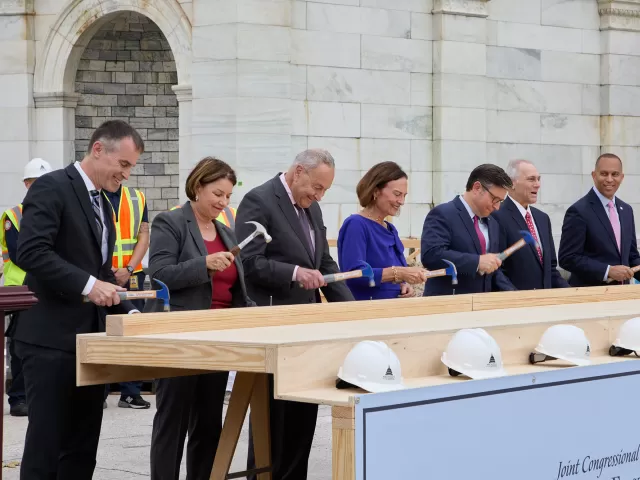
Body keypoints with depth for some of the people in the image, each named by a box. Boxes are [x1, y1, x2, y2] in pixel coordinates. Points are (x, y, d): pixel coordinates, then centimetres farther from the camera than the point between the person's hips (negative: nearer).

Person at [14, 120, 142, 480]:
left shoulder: (102, 204, 18)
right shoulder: (51, 189, -9)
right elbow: (32, 252, -21)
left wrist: (128, 312, 9)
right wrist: (87, 285, -24)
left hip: (90, 339, 9)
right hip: (52, 340, -9)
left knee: (82, 449, 9)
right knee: (46, 444, -6)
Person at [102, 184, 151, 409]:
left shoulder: (138, 198, 9)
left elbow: (143, 236, 5)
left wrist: (129, 269, -8)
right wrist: (108, 269, -15)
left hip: (132, 277, 3)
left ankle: (131, 392, 7)